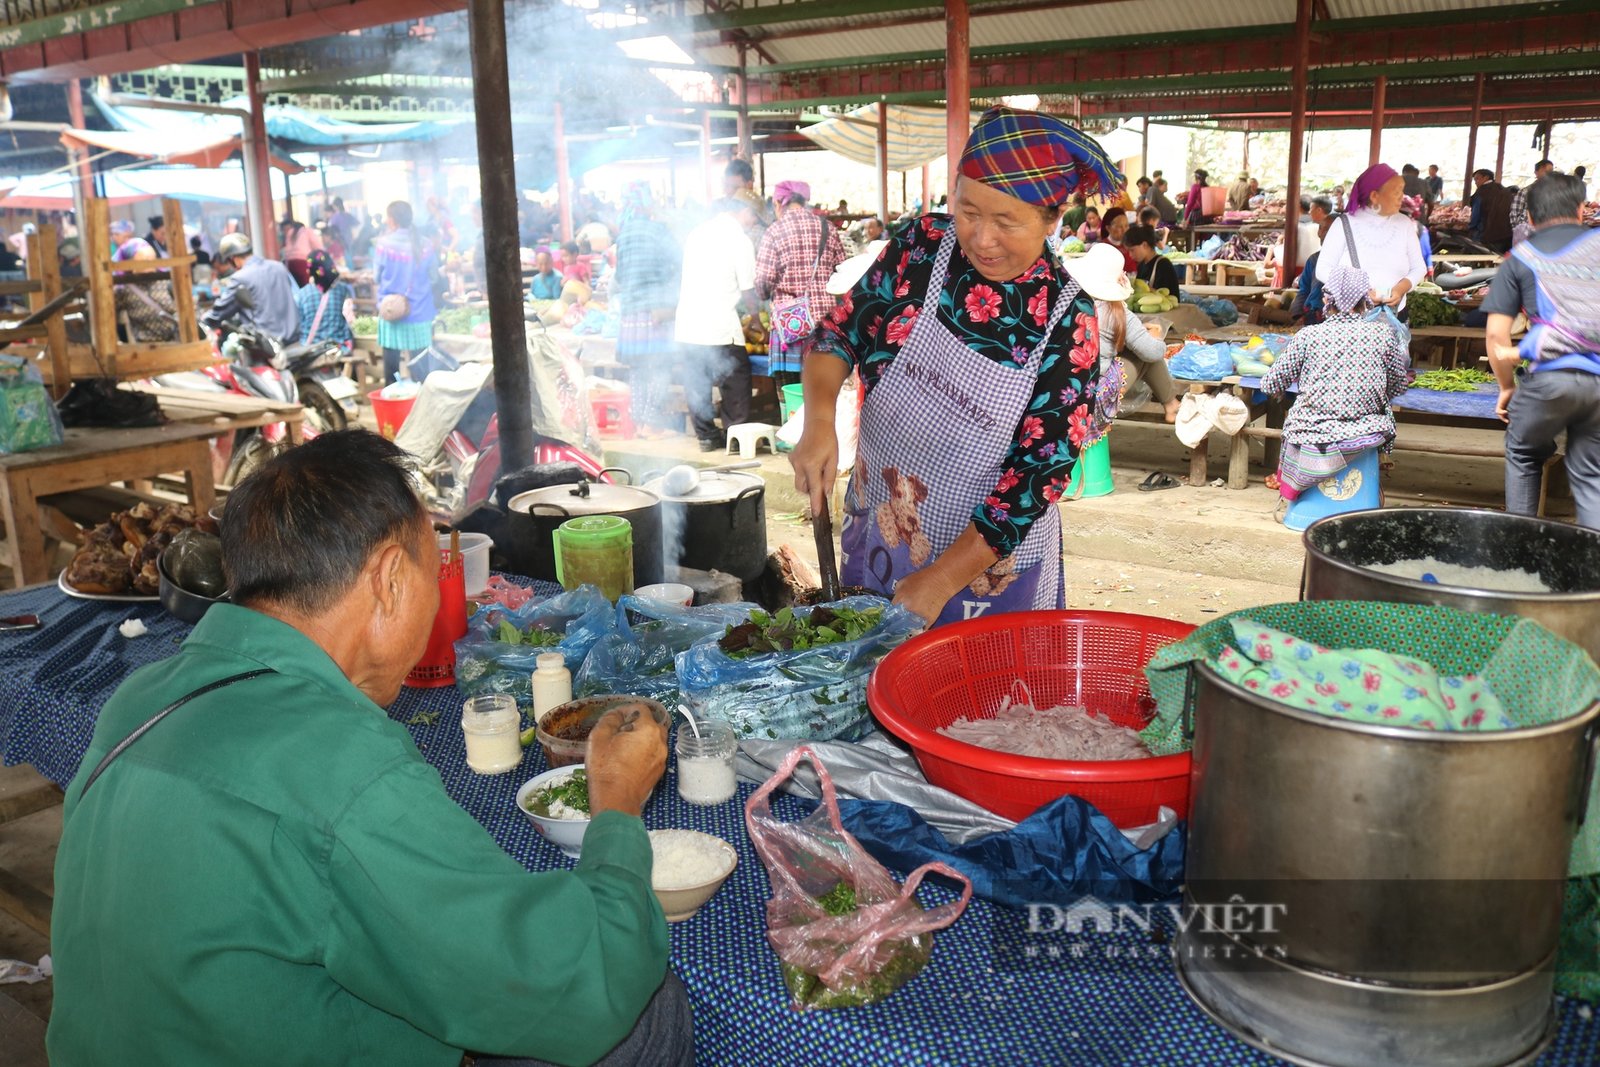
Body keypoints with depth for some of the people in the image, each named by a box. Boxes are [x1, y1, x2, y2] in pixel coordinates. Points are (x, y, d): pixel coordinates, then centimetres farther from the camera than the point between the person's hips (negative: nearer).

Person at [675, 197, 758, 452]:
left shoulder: (696, 233, 14)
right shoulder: (739, 239, -5)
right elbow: (748, 291, -4)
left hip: (686, 327, 6)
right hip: (720, 327, -6)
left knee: (696, 383, 12)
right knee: (736, 382, 7)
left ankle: (706, 436, 17)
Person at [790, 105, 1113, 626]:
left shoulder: (1067, 323, -17)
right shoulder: (924, 245, -9)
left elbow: (1037, 476, -17)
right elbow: (841, 330, 0)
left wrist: (938, 583, -20)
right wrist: (819, 422, -20)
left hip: (987, 564, -3)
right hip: (873, 538, 3)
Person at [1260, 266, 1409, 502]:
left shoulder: (1308, 335, -7)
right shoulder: (1383, 333, -3)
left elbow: (1270, 385, 0)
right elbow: (1398, 386, 9)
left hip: (1313, 437, 0)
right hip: (1367, 434, 1)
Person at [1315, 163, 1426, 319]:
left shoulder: (1404, 224, 5)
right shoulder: (1345, 224, -3)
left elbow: (1418, 267, 9)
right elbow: (1323, 269, -5)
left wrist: (1401, 288, -12)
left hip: (1393, 315, 2)